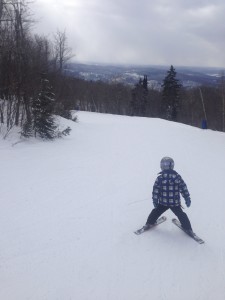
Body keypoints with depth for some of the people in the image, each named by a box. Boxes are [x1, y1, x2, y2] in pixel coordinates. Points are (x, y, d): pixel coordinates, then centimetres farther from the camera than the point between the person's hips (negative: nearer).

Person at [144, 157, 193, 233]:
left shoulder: (160, 177, -11)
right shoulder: (177, 176, -9)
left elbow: (156, 190, -8)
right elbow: (183, 188, -5)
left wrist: (155, 201, 3)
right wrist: (187, 199, 4)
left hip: (163, 202, 0)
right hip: (175, 203, 0)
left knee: (156, 212, 23)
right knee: (181, 215, 18)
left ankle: (149, 224, 30)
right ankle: (188, 229, 21)